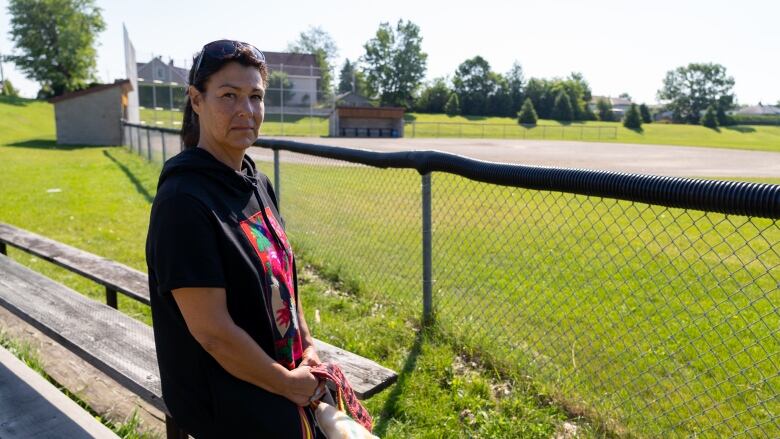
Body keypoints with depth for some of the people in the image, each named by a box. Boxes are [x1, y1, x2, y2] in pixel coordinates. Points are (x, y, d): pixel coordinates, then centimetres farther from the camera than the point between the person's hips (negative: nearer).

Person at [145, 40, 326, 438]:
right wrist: (287, 383, -13)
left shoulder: (258, 184, 2)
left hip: (283, 373, 7)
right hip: (227, 400, -7)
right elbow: (212, 330, -23)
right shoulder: (184, 201, -23)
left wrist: (307, 346, 2)